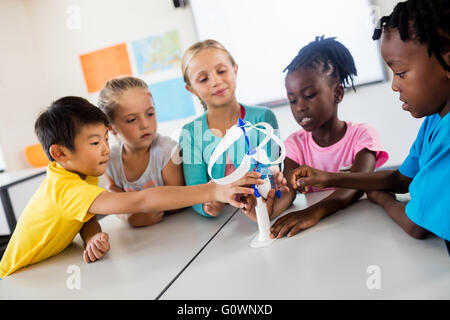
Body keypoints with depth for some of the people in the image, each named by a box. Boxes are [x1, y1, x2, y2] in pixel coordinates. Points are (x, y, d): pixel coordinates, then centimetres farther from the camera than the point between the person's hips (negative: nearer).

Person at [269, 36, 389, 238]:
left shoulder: (362, 135, -5)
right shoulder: (296, 144, 4)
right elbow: (288, 190, -10)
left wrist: (315, 211, -37)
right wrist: (267, 210, -33)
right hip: (317, 230, 2)